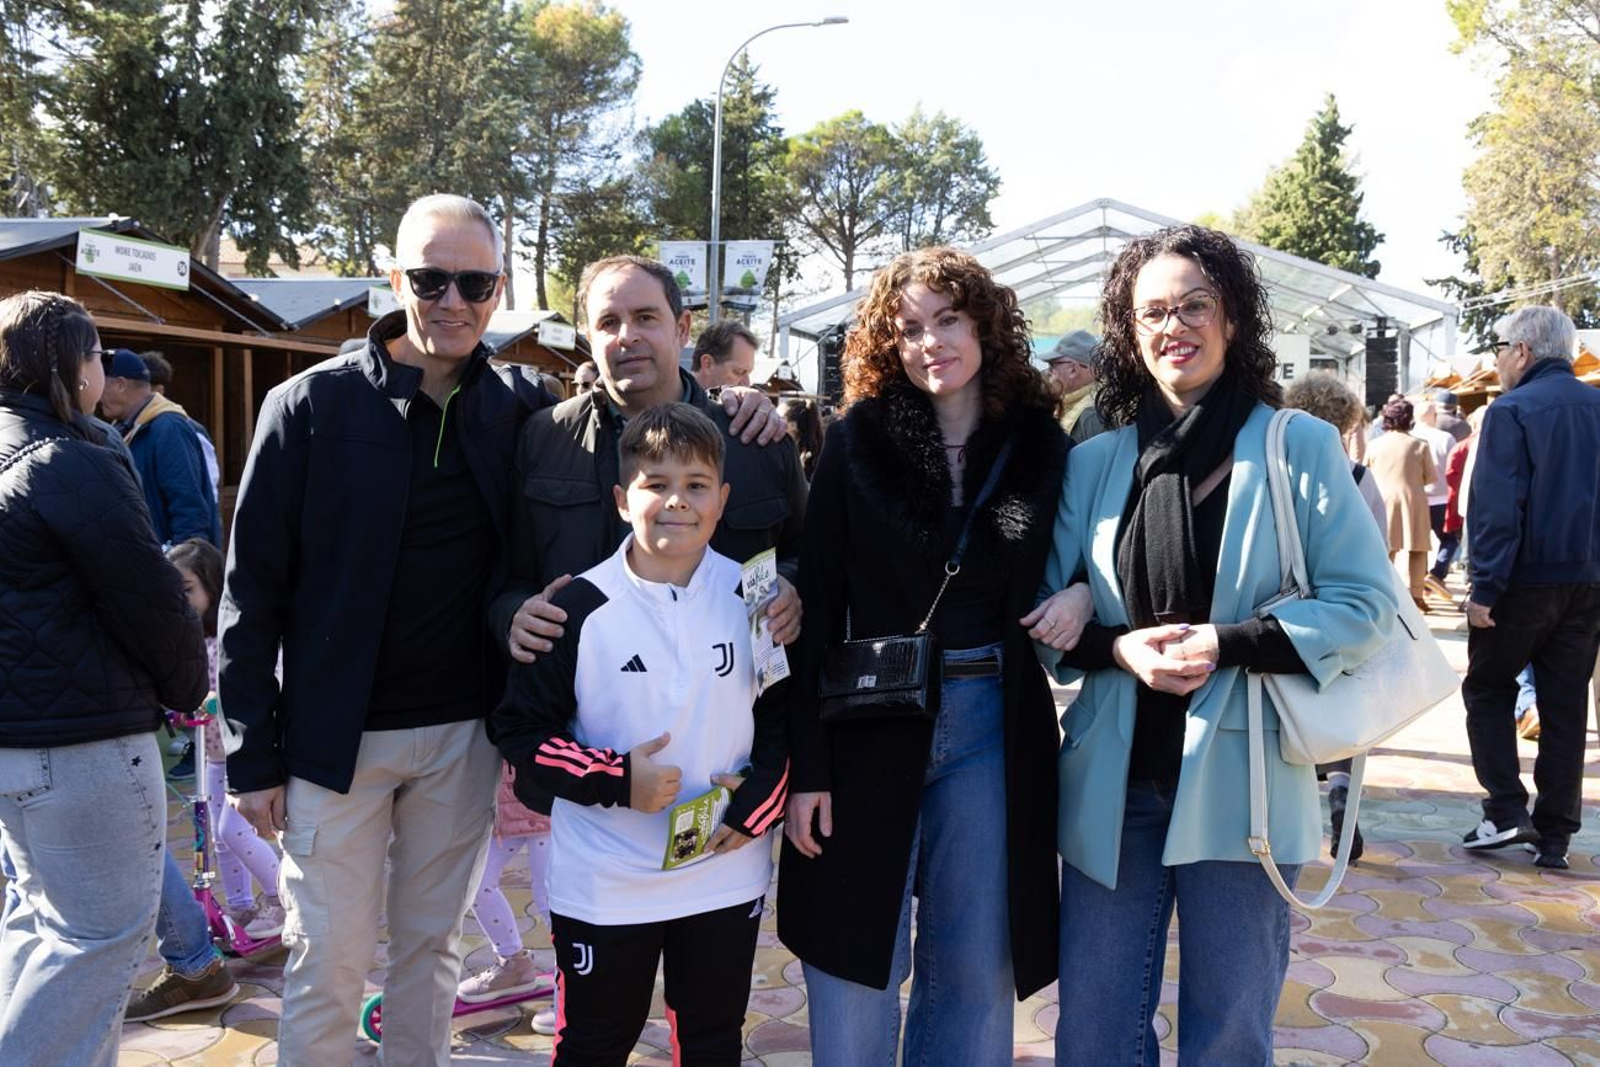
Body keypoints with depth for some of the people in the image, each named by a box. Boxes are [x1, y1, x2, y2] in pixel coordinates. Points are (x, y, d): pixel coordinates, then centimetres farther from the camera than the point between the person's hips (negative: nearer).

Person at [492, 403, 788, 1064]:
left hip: (725, 877, 2)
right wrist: (616, 779, -19)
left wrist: (760, 797, -9)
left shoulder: (752, 599, -2)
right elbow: (520, 729, -6)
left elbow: (788, 712, 7)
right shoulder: (580, 607, -11)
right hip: (603, 886, -2)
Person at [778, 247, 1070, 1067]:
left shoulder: (1042, 444, 3)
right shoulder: (857, 441, -3)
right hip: (870, 720, -2)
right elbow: (817, 607, -5)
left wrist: (1082, 597, -7)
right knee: (857, 962, 7)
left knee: (975, 966, 11)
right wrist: (807, 765, -9)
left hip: (991, 726, 2)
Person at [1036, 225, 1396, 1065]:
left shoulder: (1300, 447, -1)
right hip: (1112, 783, 3)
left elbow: (1367, 602, -5)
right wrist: (1119, 647, -12)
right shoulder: (1093, 463, 6)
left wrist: (1227, 646, -17)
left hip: (1236, 783, -2)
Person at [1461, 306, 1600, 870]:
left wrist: (1485, 587, -15)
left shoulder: (1512, 410, -11)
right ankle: (1555, 835, 14)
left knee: (1487, 688, 11)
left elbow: (1496, 507, -17)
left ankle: (1506, 811, 2)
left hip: (1527, 580, -5)